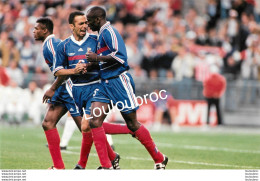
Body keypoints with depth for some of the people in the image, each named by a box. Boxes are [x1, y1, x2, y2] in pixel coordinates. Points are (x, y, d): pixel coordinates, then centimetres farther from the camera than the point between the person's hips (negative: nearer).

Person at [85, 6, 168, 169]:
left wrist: (97, 58, -17)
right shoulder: (101, 34, 19)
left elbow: (120, 56, -23)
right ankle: (106, 166, -7)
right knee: (94, 121, -6)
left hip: (119, 81, -9)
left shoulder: (109, 32, -11)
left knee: (132, 124, -1)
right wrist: (91, 63, 19)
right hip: (105, 83, 9)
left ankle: (160, 159, 15)